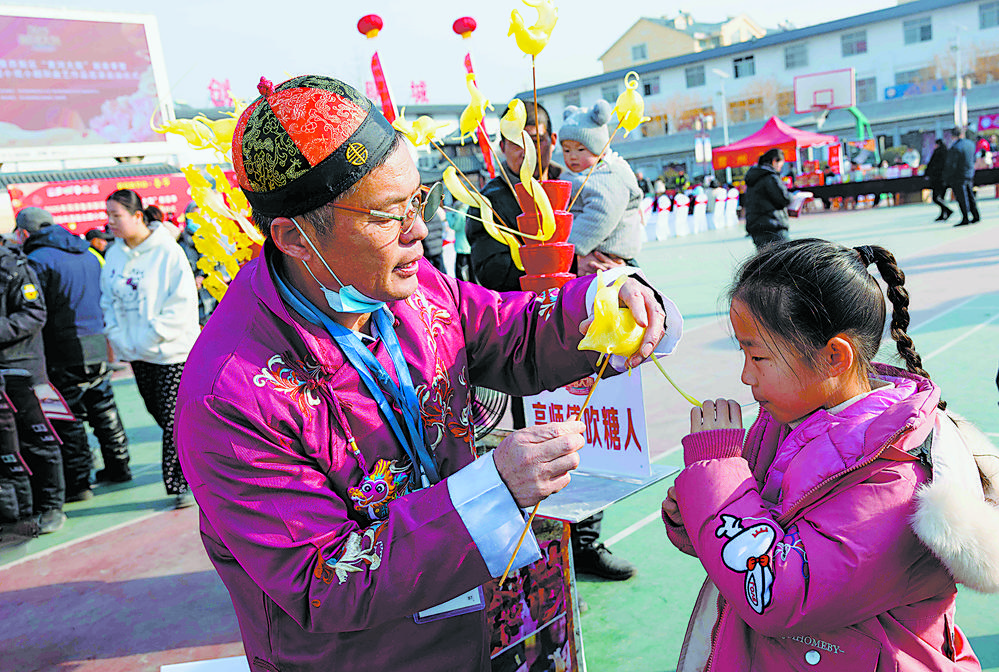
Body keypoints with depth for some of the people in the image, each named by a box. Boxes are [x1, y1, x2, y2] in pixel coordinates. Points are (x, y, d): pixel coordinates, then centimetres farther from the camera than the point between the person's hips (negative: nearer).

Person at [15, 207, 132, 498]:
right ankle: (118, 466, 26)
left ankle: (78, 482, 5)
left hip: (65, 353, -7)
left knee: (69, 419, 0)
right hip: (97, 348, 7)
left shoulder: (38, 260, -10)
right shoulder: (88, 254, 13)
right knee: (103, 409, 17)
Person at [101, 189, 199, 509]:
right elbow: (108, 301, 14)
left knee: (173, 419, -4)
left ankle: (182, 481, 10)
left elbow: (183, 303, -14)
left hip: (172, 350, -7)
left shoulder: (167, 251, -12)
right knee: (157, 412, 16)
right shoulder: (113, 255, 7)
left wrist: (150, 338, -17)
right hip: (136, 354, 7)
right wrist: (119, 338, -1)